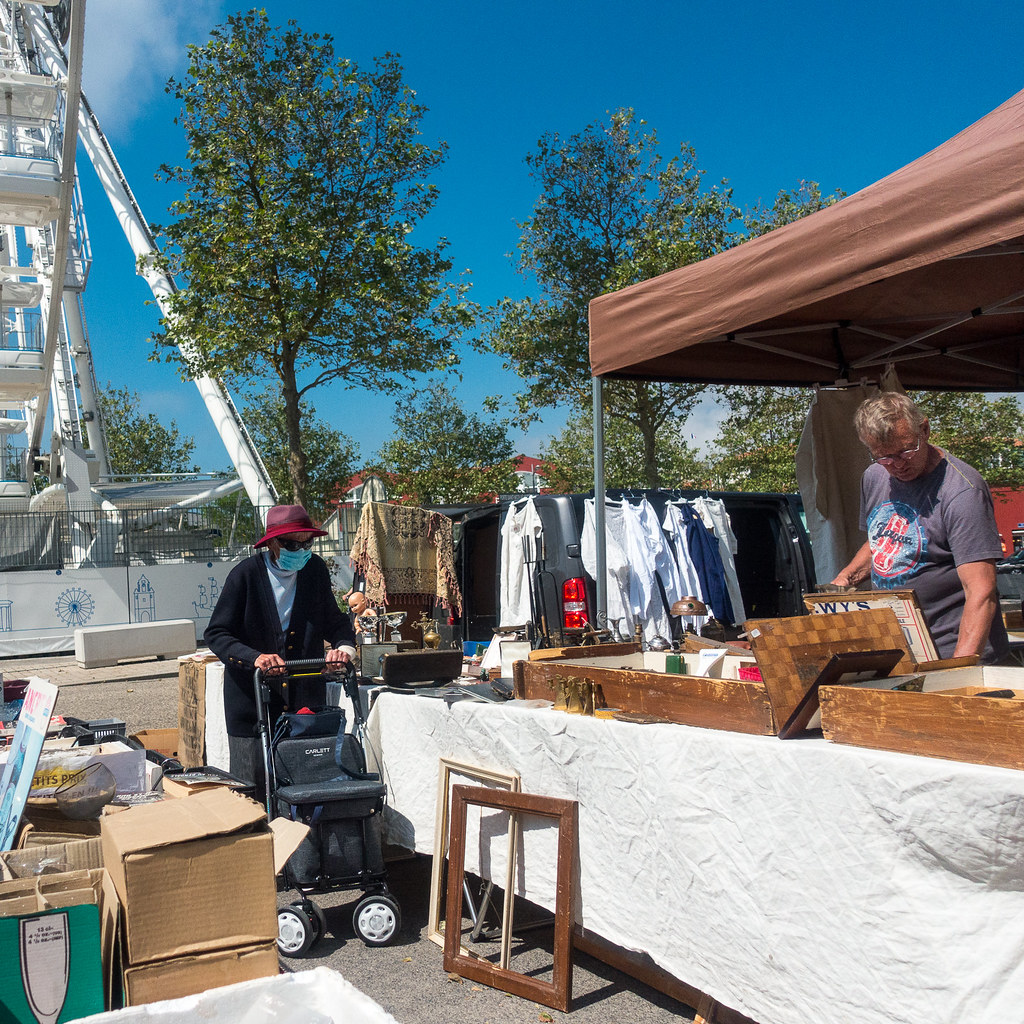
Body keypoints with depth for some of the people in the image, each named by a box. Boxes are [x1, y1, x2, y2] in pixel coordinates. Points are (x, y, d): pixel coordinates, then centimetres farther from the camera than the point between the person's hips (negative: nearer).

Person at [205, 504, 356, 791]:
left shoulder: (315, 569, 4)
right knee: (252, 786, 2)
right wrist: (254, 657, -24)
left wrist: (344, 647, -10)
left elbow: (333, 620, 13)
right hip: (252, 699, -3)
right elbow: (215, 633, -8)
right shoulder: (246, 574, -8)